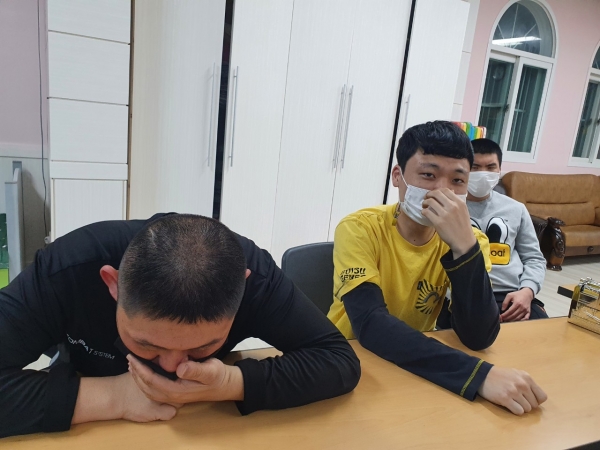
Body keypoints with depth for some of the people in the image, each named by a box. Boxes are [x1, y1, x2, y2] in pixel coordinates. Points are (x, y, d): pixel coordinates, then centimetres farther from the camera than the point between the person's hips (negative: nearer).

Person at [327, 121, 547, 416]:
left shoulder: (468, 240, -8)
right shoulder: (360, 229, -18)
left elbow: (478, 338, -18)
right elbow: (369, 324, -29)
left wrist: (464, 246, -30)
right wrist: (479, 375, -36)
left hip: (413, 366, 3)